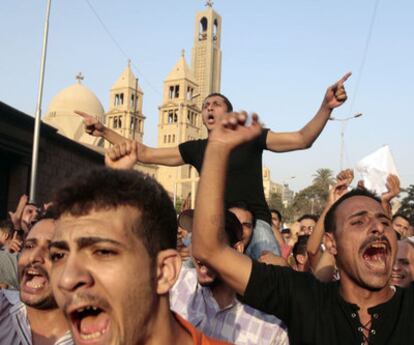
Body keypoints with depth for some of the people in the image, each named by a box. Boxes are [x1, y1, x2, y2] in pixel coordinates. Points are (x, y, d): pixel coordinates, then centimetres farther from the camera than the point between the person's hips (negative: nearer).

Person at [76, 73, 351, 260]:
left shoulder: (249, 138, 2)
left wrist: (326, 107, -23)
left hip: (253, 222, -3)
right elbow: (145, 154, 15)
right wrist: (104, 131, 10)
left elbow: (302, 139, -6)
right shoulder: (195, 149, 12)